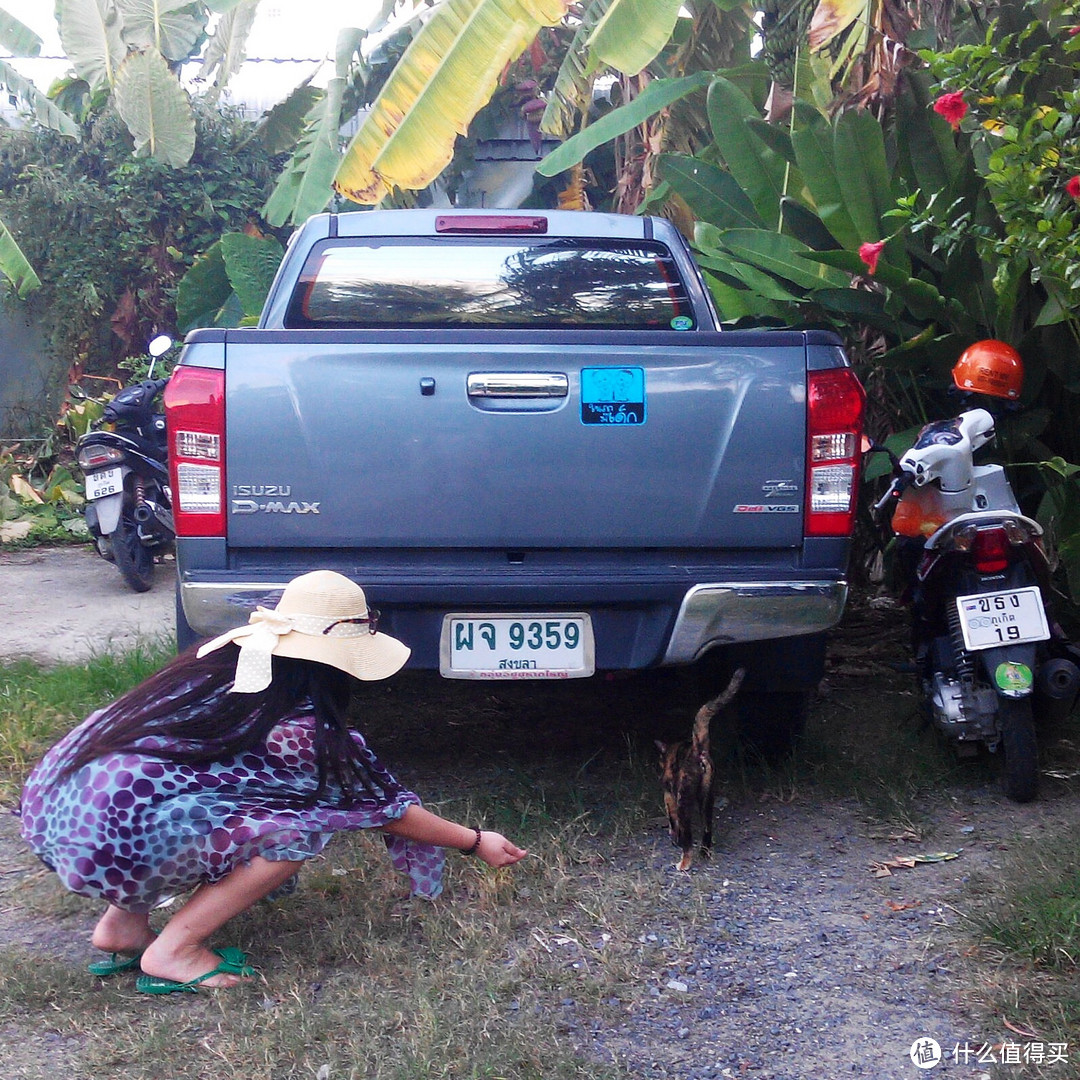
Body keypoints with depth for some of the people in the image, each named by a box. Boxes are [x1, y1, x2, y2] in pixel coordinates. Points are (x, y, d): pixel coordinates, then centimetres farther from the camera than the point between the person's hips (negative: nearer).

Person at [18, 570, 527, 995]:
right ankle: (172, 952, -1)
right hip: (107, 846, -8)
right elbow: (386, 807, 6)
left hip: (45, 808, 8)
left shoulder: (220, 660, 10)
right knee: (301, 826, -5)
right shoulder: (300, 728, -8)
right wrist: (476, 842, 20)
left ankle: (123, 923, 18)